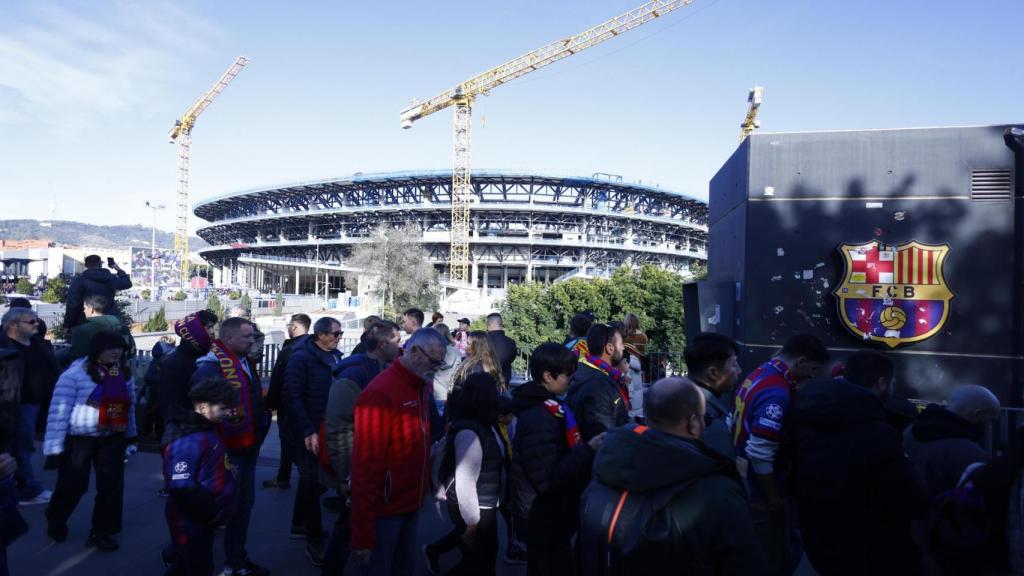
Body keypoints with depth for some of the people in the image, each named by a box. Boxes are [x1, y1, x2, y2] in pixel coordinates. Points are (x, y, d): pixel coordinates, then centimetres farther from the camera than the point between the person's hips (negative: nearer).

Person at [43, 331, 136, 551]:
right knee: (72, 485, 7)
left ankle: (101, 532, 19)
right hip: (79, 439, -4)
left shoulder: (124, 373, 3)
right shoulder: (75, 373, -14)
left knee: (111, 486, 4)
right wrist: (54, 448, -17)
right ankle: (55, 522, 37)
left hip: (113, 438, 4)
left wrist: (130, 433, 20)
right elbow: (58, 411, -14)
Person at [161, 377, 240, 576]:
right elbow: (181, 488, -31)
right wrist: (212, 512, -23)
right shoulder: (188, 442, -26)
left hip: (204, 518, 9)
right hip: (190, 522, -9)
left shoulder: (207, 431, 7)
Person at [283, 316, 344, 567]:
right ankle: (314, 540, 10)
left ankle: (300, 524, 37)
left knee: (311, 480, 19)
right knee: (311, 482, 1)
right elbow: (293, 397, -18)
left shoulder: (336, 357, 6)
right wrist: (308, 431, -22)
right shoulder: (301, 358, -14)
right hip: (309, 433, -6)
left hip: (330, 430, 6)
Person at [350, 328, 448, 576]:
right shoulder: (380, 393, -20)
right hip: (384, 511, -8)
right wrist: (362, 535, -20)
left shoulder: (421, 387, 5)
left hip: (411, 506, 8)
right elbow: (365, 467, -21)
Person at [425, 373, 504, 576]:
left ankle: (434, 550, 51)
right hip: (474, 507, -9)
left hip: (483, 504, 9)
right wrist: (472, 522, -21)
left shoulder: (481, 424, 0)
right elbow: (465, 481, -28)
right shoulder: (469, 432, -29)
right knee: (482, 560, 10)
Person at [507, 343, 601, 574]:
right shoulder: (539, 418, -26)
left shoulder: (541, 406, 6)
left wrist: (586, 447, 5)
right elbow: (548, 480, -30)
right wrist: (589, 450, -24)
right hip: (545, 523, -10)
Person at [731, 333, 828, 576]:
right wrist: (774, 499, -18)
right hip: (761, 491, -9)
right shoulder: (776, 393, -25)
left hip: (746, 483, 9)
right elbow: (760, 454, -28)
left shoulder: (759, 374, 5)